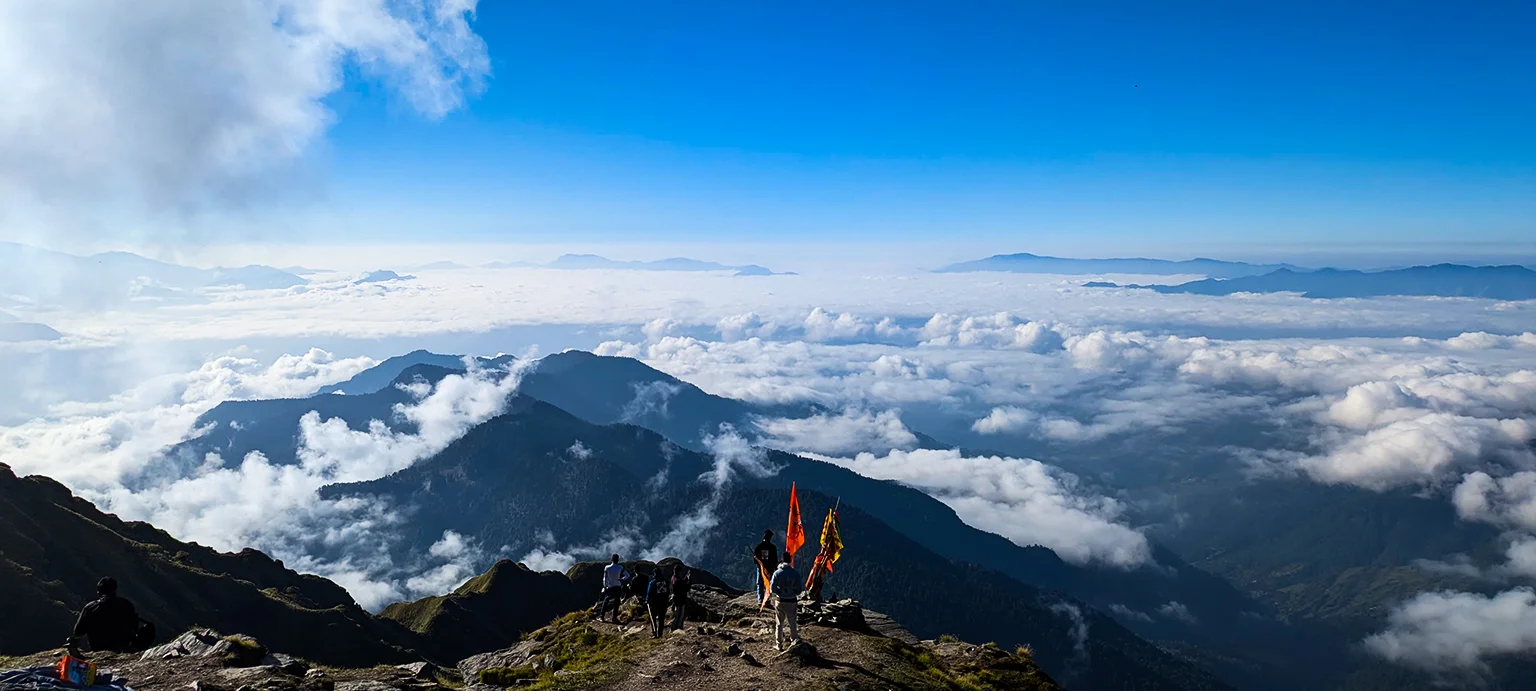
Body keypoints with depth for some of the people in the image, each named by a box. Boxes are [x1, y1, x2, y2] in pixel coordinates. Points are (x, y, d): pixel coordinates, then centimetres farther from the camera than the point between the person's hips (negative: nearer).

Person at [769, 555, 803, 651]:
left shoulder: (777, 573, -9)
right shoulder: (796, 573, -9)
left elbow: (772, 588, -10)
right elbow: (798, 590, -7)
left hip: (780, 601, 0)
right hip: (792, 601, 0)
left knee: (779, 624, 13)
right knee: (793, 623, 14)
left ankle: (779, 644, 19)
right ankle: (794, 641, 15)